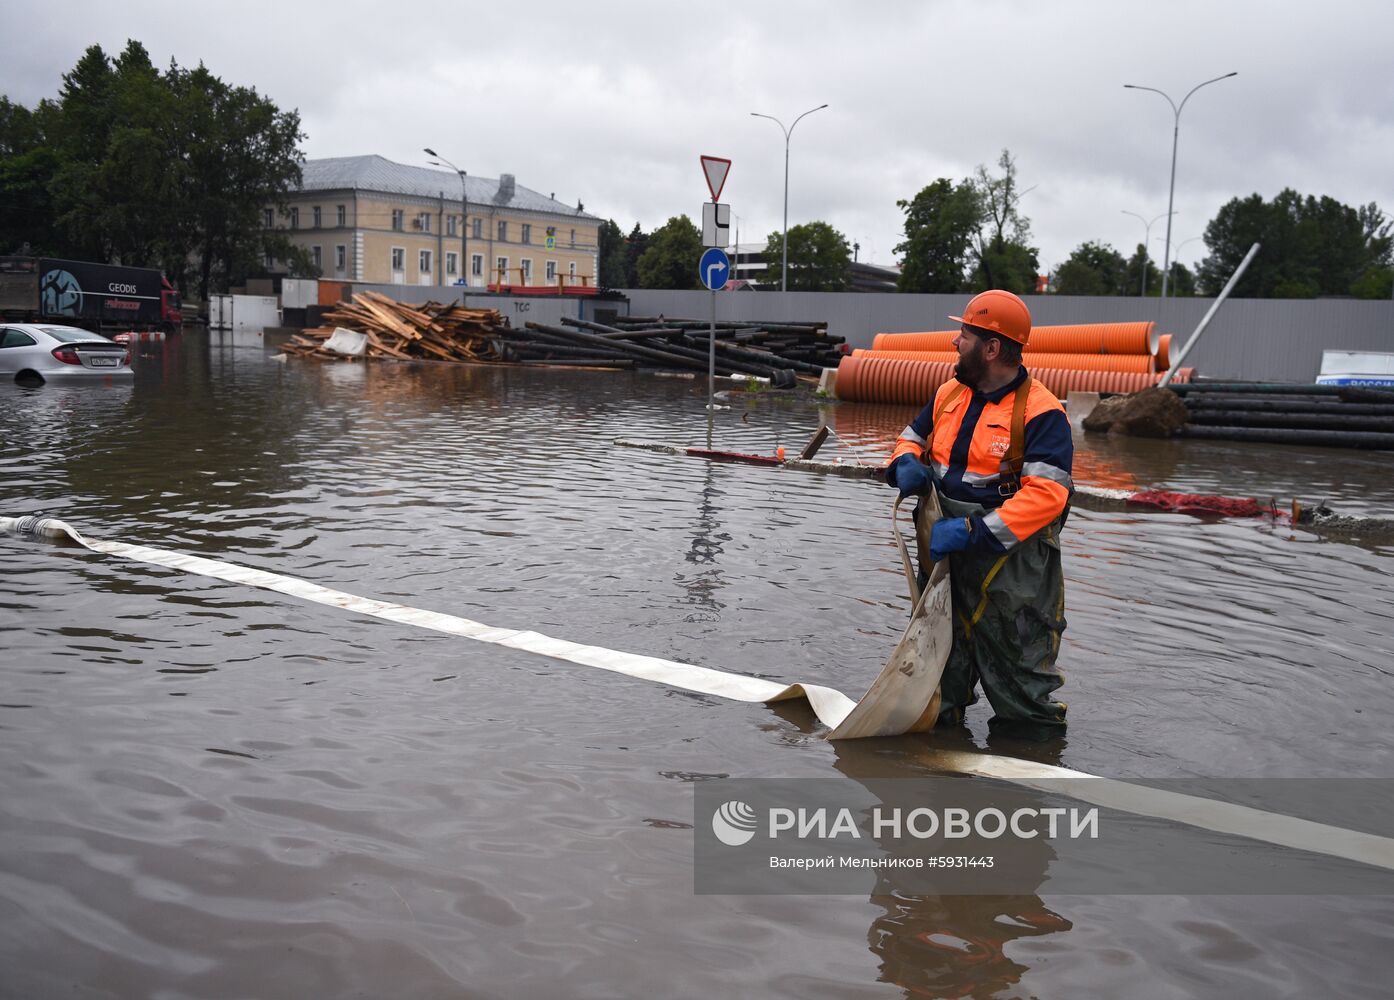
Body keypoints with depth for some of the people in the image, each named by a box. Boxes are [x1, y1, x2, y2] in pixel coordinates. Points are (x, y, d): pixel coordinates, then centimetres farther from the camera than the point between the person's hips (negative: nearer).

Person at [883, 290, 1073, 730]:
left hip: (1009, 559, -6)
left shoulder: (1040, 412, -16)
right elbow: (912, 437, 22)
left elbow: (1046, 495, -26)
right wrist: (906, 463, -4)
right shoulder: (951, 393, 7)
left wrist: (973, 532, -31)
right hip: (944, 552, 7)